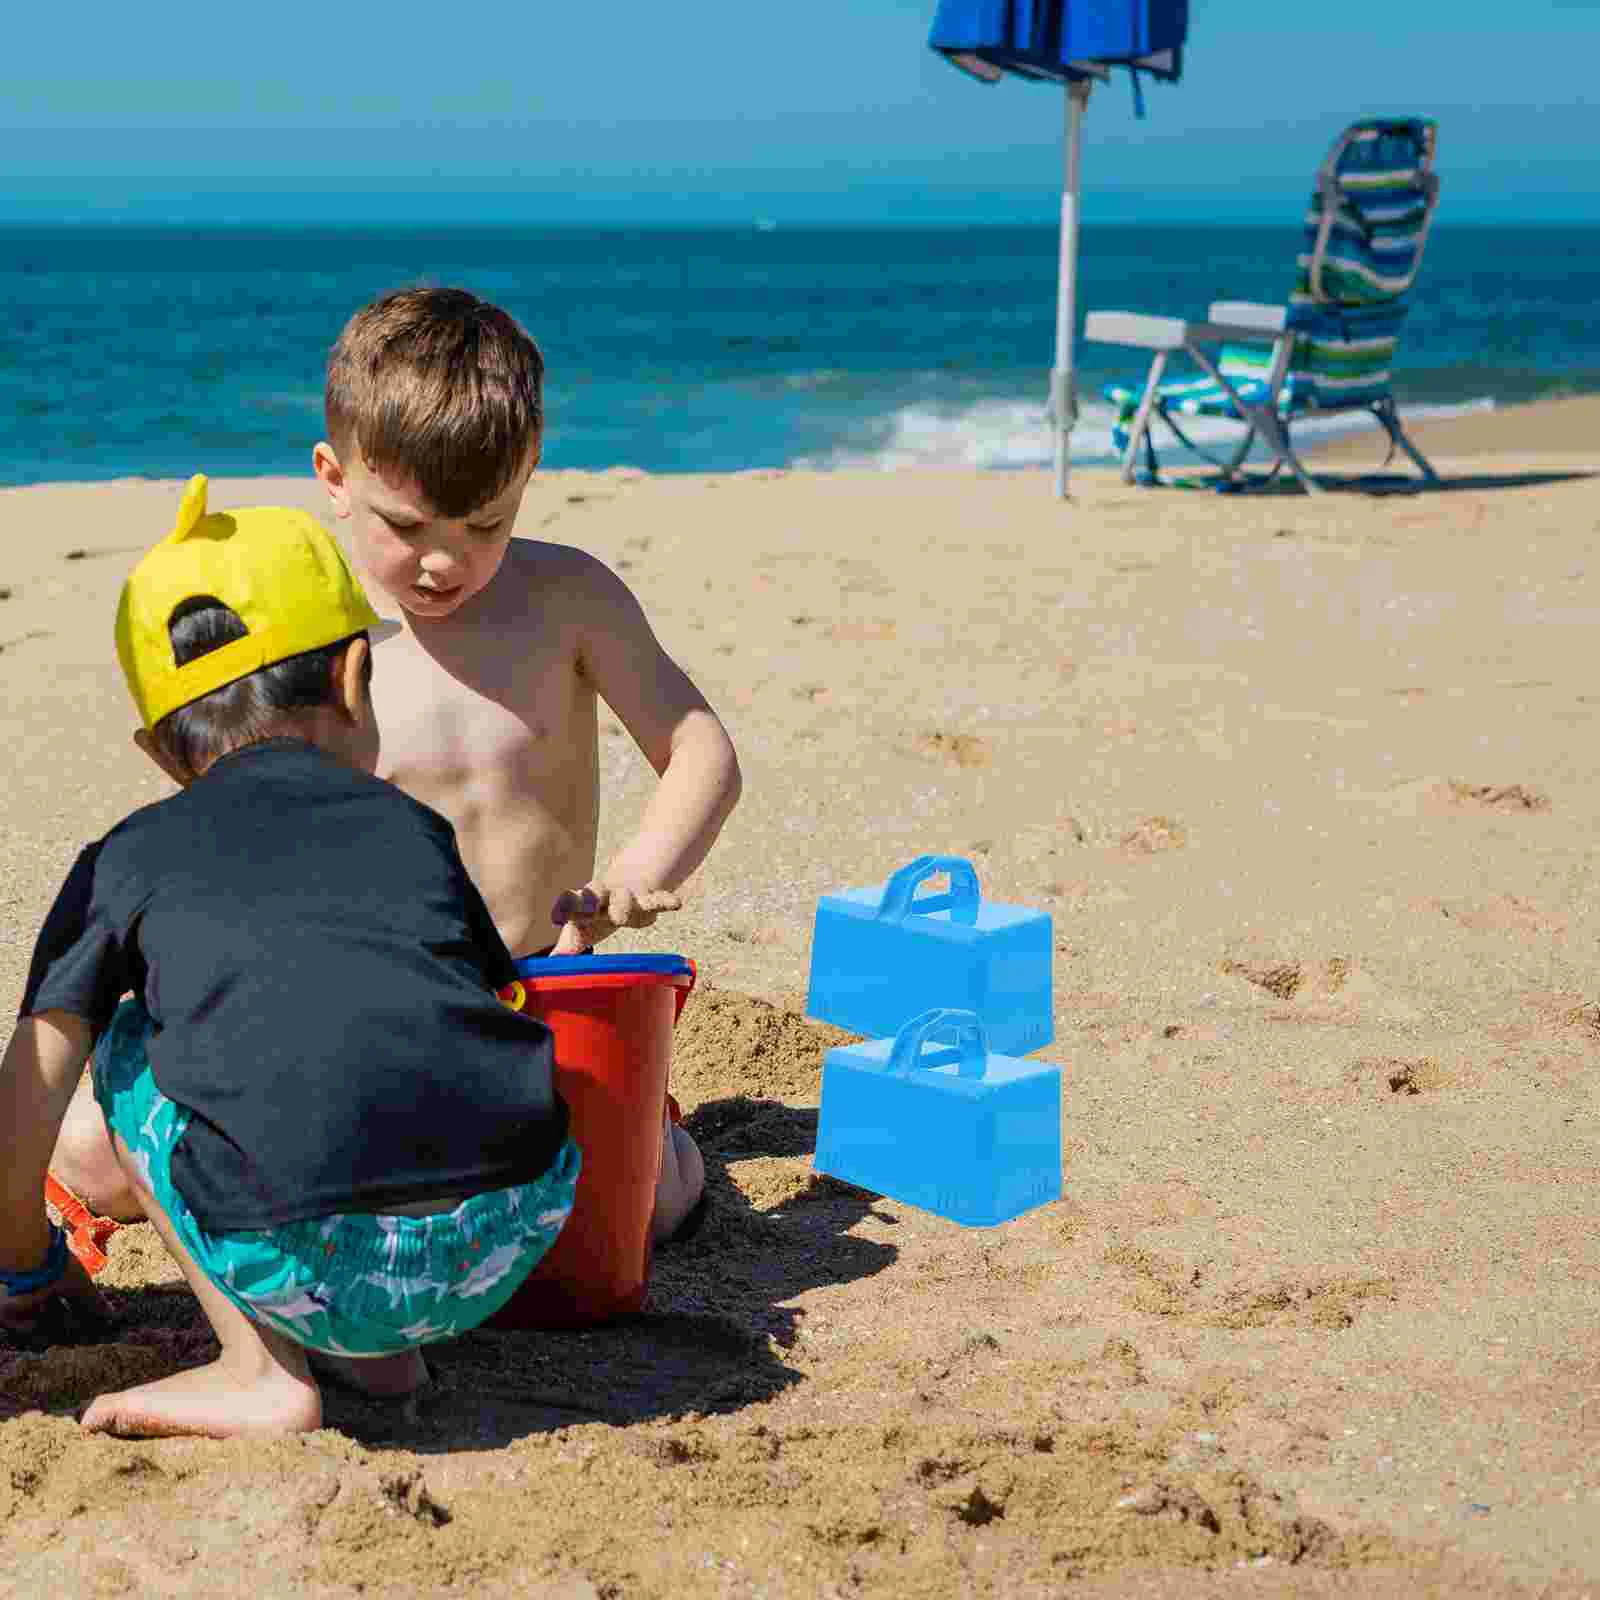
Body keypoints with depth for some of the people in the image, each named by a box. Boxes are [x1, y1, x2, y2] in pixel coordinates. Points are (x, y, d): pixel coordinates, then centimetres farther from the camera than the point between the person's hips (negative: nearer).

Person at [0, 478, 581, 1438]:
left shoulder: (130, 858, 18)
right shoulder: (414, 826, 24)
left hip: (303, 1266, -3)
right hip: (508, 1244, 3)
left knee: (130, 1050, 23)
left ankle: (262, 1372, 14)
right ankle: (379, 1349, 20)